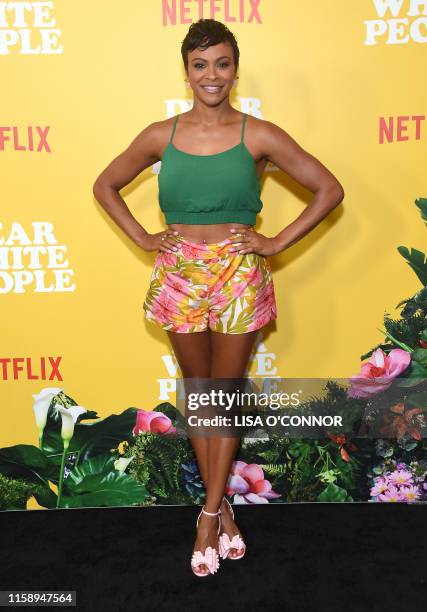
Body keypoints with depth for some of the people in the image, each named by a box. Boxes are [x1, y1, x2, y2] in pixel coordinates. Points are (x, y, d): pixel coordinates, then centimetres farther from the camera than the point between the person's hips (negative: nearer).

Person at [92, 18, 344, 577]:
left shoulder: (259, 136, -5)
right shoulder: (160, 136, 1)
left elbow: (329, 190, -3)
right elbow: (105, 185, 14)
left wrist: (277, 242, -7)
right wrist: (142, 237, 2)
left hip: (238, 275, -2)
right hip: (179, 275, 2)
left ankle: (210, 513, 21)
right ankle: (222, 507, 28)